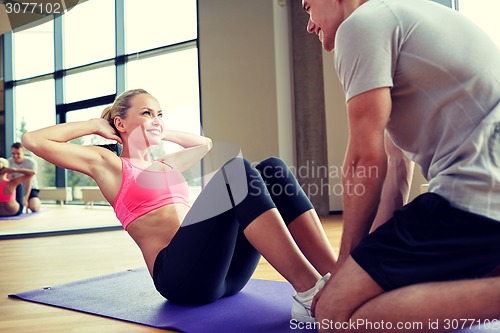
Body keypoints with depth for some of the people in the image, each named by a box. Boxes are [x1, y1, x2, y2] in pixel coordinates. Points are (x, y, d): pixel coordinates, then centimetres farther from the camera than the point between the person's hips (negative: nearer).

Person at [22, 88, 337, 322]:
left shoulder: (167, 164, 28)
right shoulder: (108, 163, 10)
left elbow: (206, 144, 46)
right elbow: (33, 140, 2)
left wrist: (162, 132, 36)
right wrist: (95, 124, 12)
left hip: (224, 271, 7)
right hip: (179, 274, -7)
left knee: (272, 168, -11)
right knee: (237, 169, -26)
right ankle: (311, 294, -31)